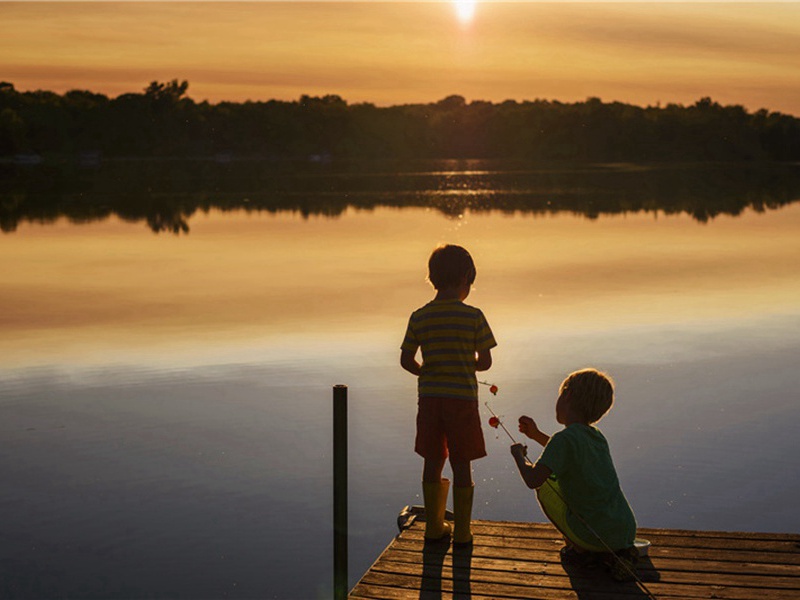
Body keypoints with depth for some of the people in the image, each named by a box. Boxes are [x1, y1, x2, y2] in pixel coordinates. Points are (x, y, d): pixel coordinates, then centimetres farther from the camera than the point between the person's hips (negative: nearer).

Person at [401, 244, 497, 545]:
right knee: (462, 466, 6)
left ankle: (434, 526, 23)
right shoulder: (474, 316, -8)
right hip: (463, 397, -3)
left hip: (429, 398, 3)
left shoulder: (419, 317, -1)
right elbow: (485, 362, -6)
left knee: (433, 462, 14)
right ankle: (461, 531, 11)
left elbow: (406, 361, -1)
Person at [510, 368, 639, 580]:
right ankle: (615, 554, 12)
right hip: (626, 533, 6)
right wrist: (536, 434, 29)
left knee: (545, 487, 10)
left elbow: (533, 480, -20)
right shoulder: (597, 436, 11)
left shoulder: (565, 439, -14)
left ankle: (580, 550, 8)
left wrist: (518, 455, 0)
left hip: (595, 536, -6)